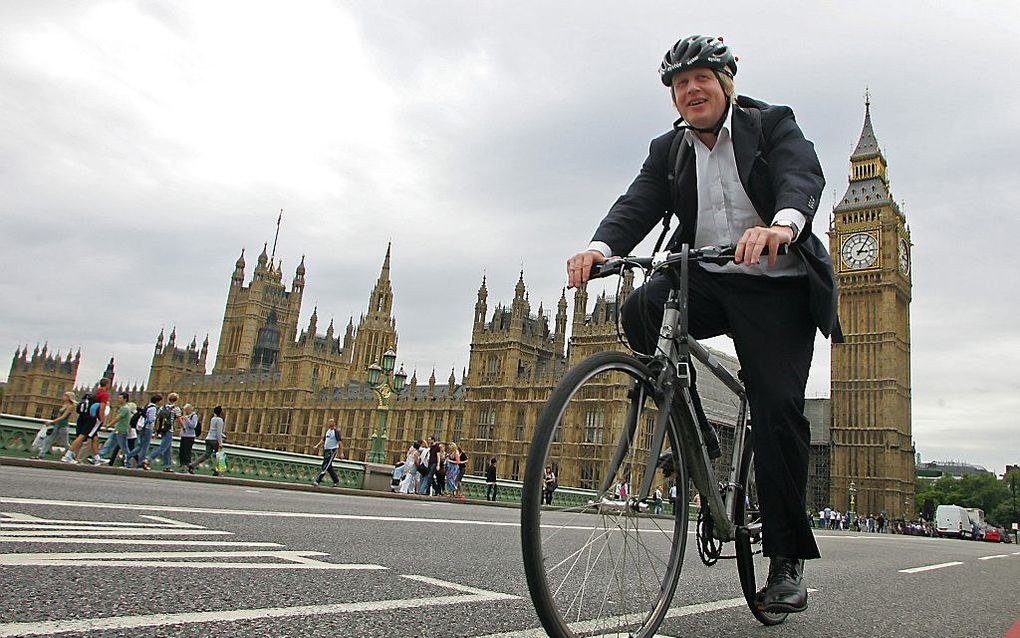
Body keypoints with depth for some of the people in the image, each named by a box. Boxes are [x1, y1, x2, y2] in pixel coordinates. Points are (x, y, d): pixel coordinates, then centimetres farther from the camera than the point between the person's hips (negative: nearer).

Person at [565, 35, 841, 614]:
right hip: (706, 283, 3)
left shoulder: (773, 123, 2)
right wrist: (600, 248, -28)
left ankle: (788, 561, 2)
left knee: (779, 410, -12)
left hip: (777, 289, -3)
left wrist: (781, 224, -43)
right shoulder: (667, 150, 12)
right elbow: (638, 205, -5)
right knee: (641, 311, -29)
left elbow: (803, 175, -18)